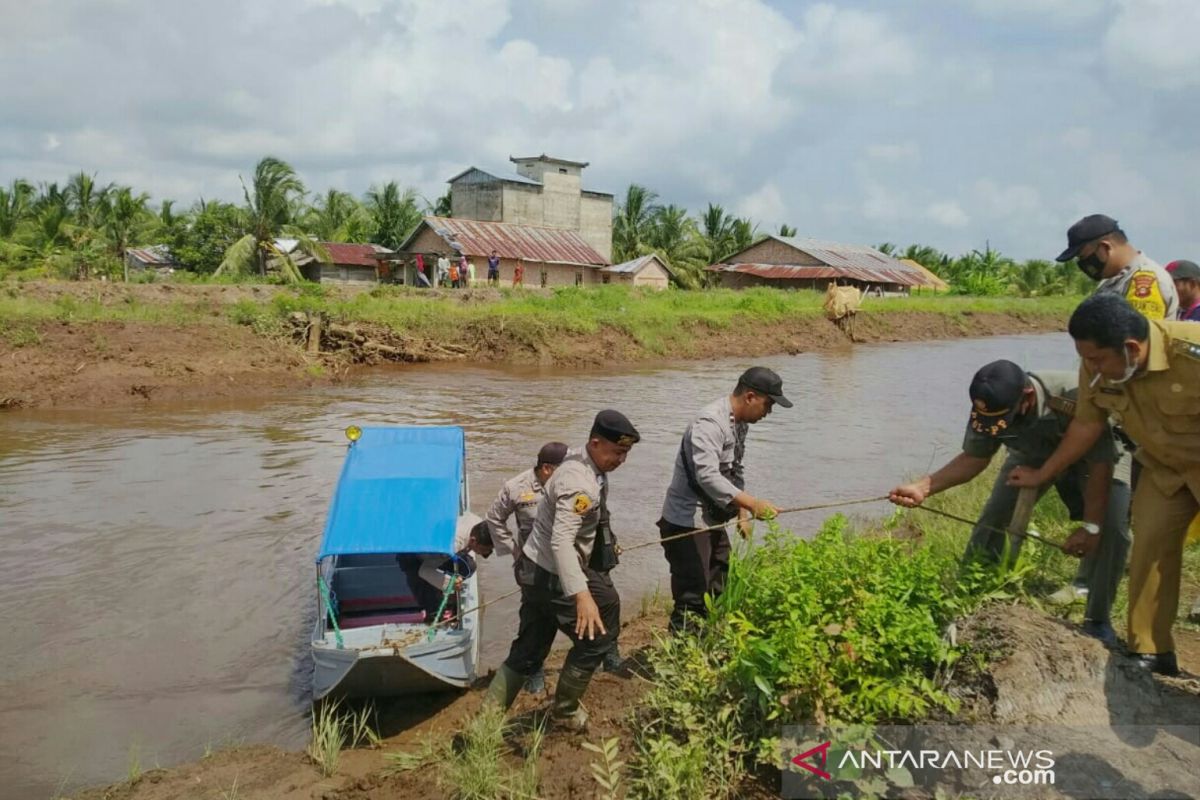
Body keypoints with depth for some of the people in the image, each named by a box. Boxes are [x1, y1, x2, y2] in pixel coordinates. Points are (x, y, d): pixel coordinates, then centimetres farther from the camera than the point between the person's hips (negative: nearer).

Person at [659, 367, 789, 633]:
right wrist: (752, 503, -39)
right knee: (692, 599, -8)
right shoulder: (710, 423, -22)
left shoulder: (739, 422, 10)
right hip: (687, 523, -10)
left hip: (713, 520, 10)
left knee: (720, 592, 17)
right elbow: (707, 476, -33)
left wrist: (742, 513, 12)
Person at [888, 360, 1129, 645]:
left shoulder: (1074, 398, -43)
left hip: (1089, 459, -3)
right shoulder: (990, 407, -29)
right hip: (1032, 457, 3)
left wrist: (1090, 526, -30)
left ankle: (1098, 622, -2)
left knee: (1112, 528, -20)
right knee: (993, 521, -10)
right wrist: (922, 488, -30)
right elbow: (973, 459, -16)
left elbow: (1100, 463, -32)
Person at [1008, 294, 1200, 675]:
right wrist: (1042, 474, 5)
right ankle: (1150, 652, 11)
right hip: (1165, 466, 4)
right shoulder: (1097, 369, -19)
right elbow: (1087, 426, -3)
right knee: (1149, 547, -2)